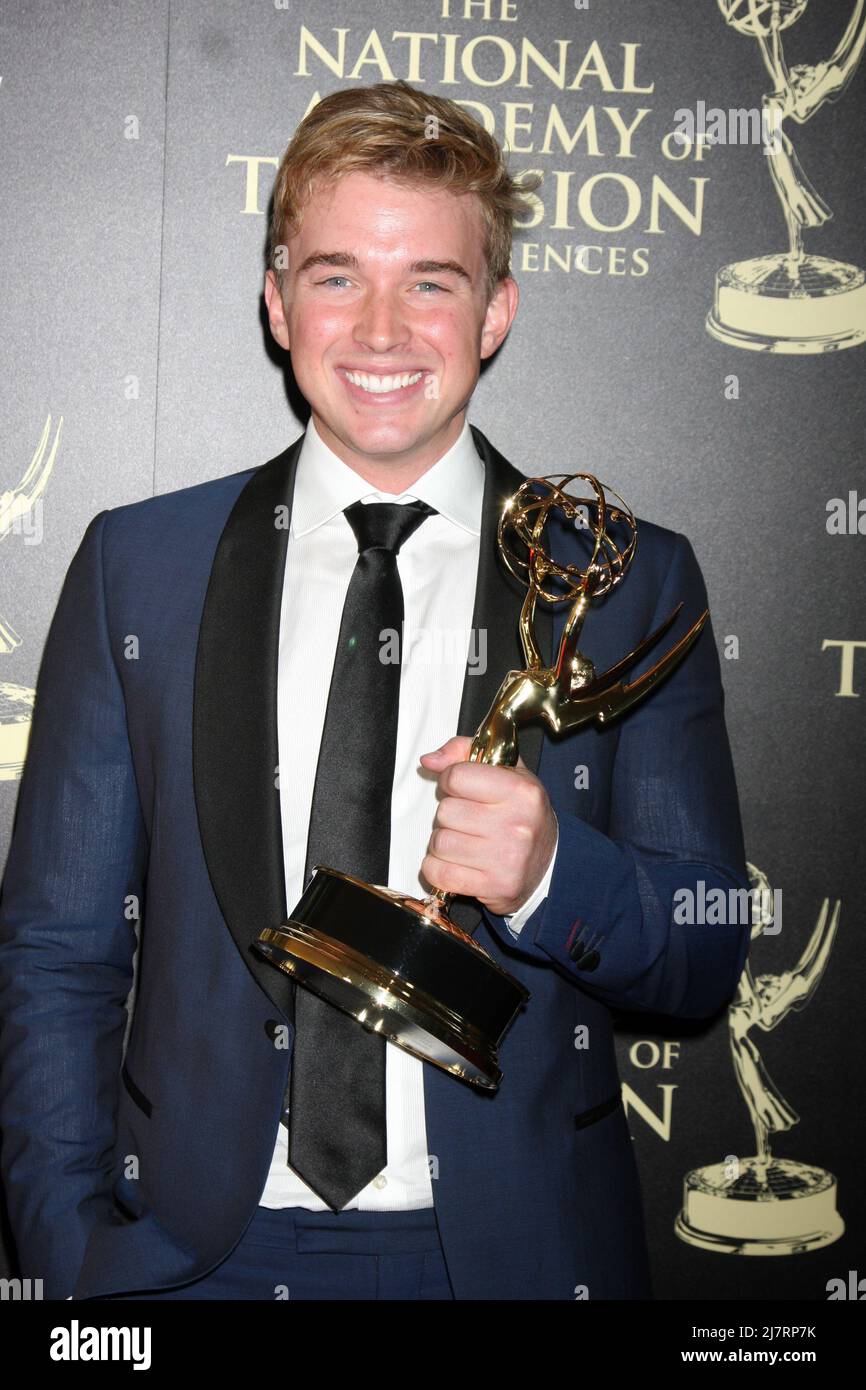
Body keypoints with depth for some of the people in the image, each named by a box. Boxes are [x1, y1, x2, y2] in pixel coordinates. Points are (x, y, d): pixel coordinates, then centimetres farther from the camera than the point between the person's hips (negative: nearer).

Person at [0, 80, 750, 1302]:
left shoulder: (632, 582, -2)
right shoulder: (138, 566, 0)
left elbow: (704, 965, -1)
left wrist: (550, 875, -21)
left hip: (511, 1247, 0)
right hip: (198, 1246, 1)